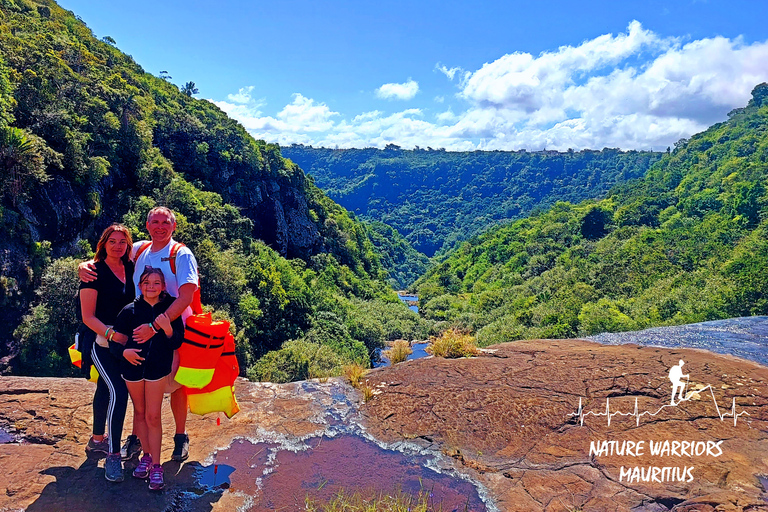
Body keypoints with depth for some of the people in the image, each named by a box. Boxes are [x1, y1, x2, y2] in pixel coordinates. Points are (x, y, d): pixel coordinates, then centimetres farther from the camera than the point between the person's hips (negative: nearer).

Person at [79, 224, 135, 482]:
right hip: (100, 342, -6)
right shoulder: (95, 272, -11)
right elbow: (88, 317, -13)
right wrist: (111, 333, -27)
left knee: (106, 390, 19)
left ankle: (97, 439, 37)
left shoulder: (131, 268, 3)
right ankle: (113, 455, -6)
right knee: (118, 392, -16)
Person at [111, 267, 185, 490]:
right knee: (140, 412, 15)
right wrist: (124, 351, -23)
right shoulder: (130, 310, -6)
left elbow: (177, 343, -5)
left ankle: (156, 466, 10)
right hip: (133, 365, 2)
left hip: (158, 367, -1)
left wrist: (168, 329, -24)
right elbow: (115, 341, -2)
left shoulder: (170, 309, -5)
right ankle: (147, 455, 33)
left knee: (153, 416, 0)